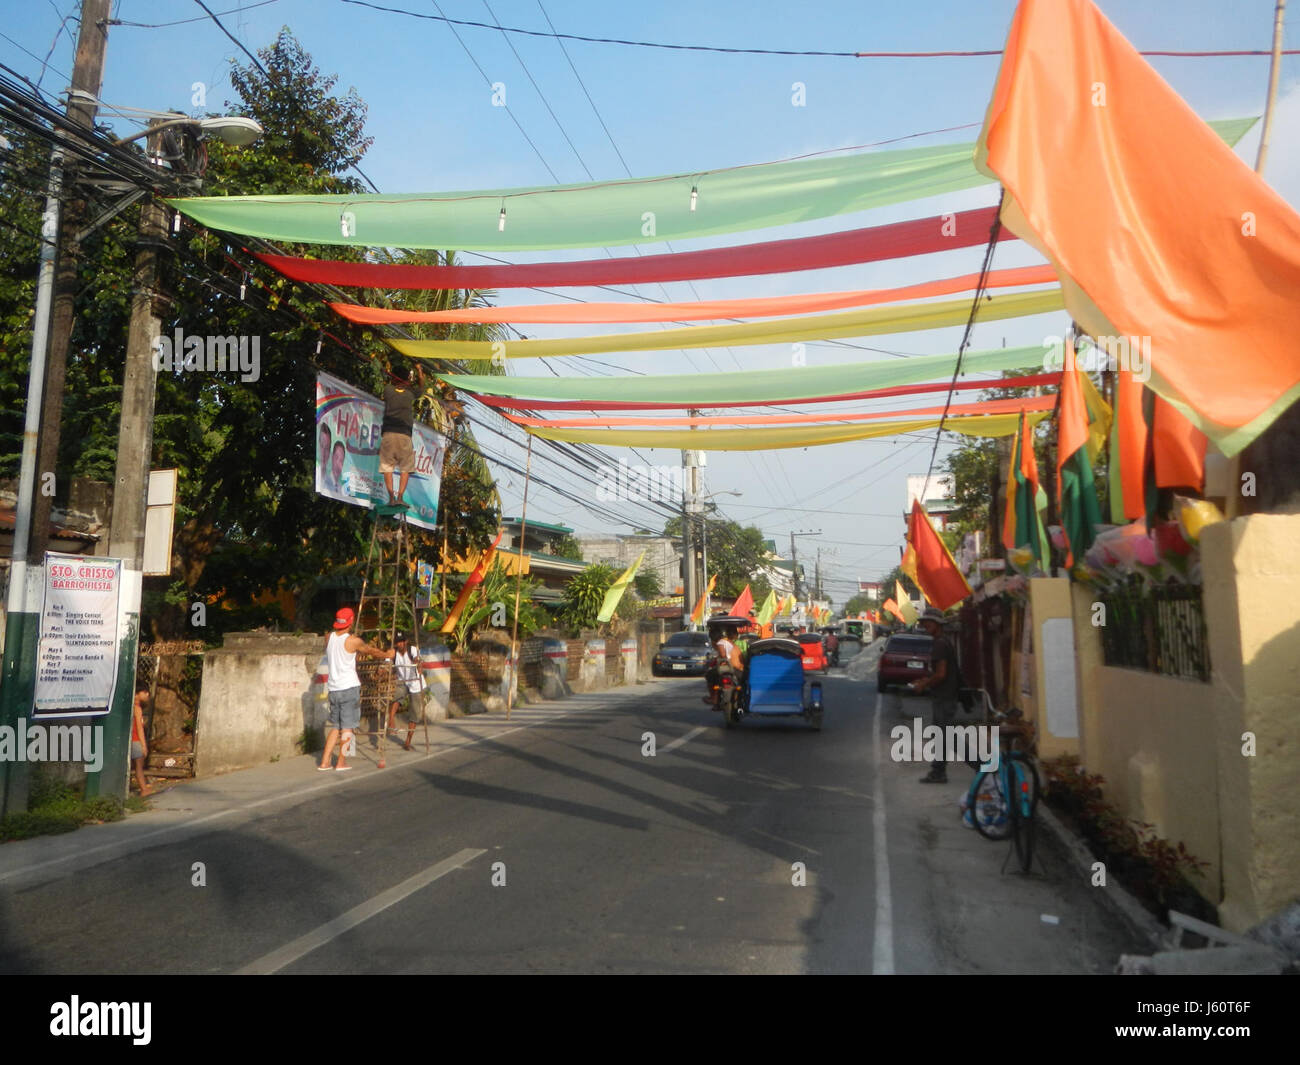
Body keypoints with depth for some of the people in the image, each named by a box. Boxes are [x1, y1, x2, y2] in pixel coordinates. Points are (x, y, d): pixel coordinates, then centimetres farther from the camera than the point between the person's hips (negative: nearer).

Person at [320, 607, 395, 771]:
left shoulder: (329, 638, 6)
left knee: (335, 726, 14)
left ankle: (324, 762, 11)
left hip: (333, 688, 6)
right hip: (349, 688, -6)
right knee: (347, 727, 3)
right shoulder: (353, 640, -11)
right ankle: (341, 762, 5)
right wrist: (388, 655, 24)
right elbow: (371, 651, 4)